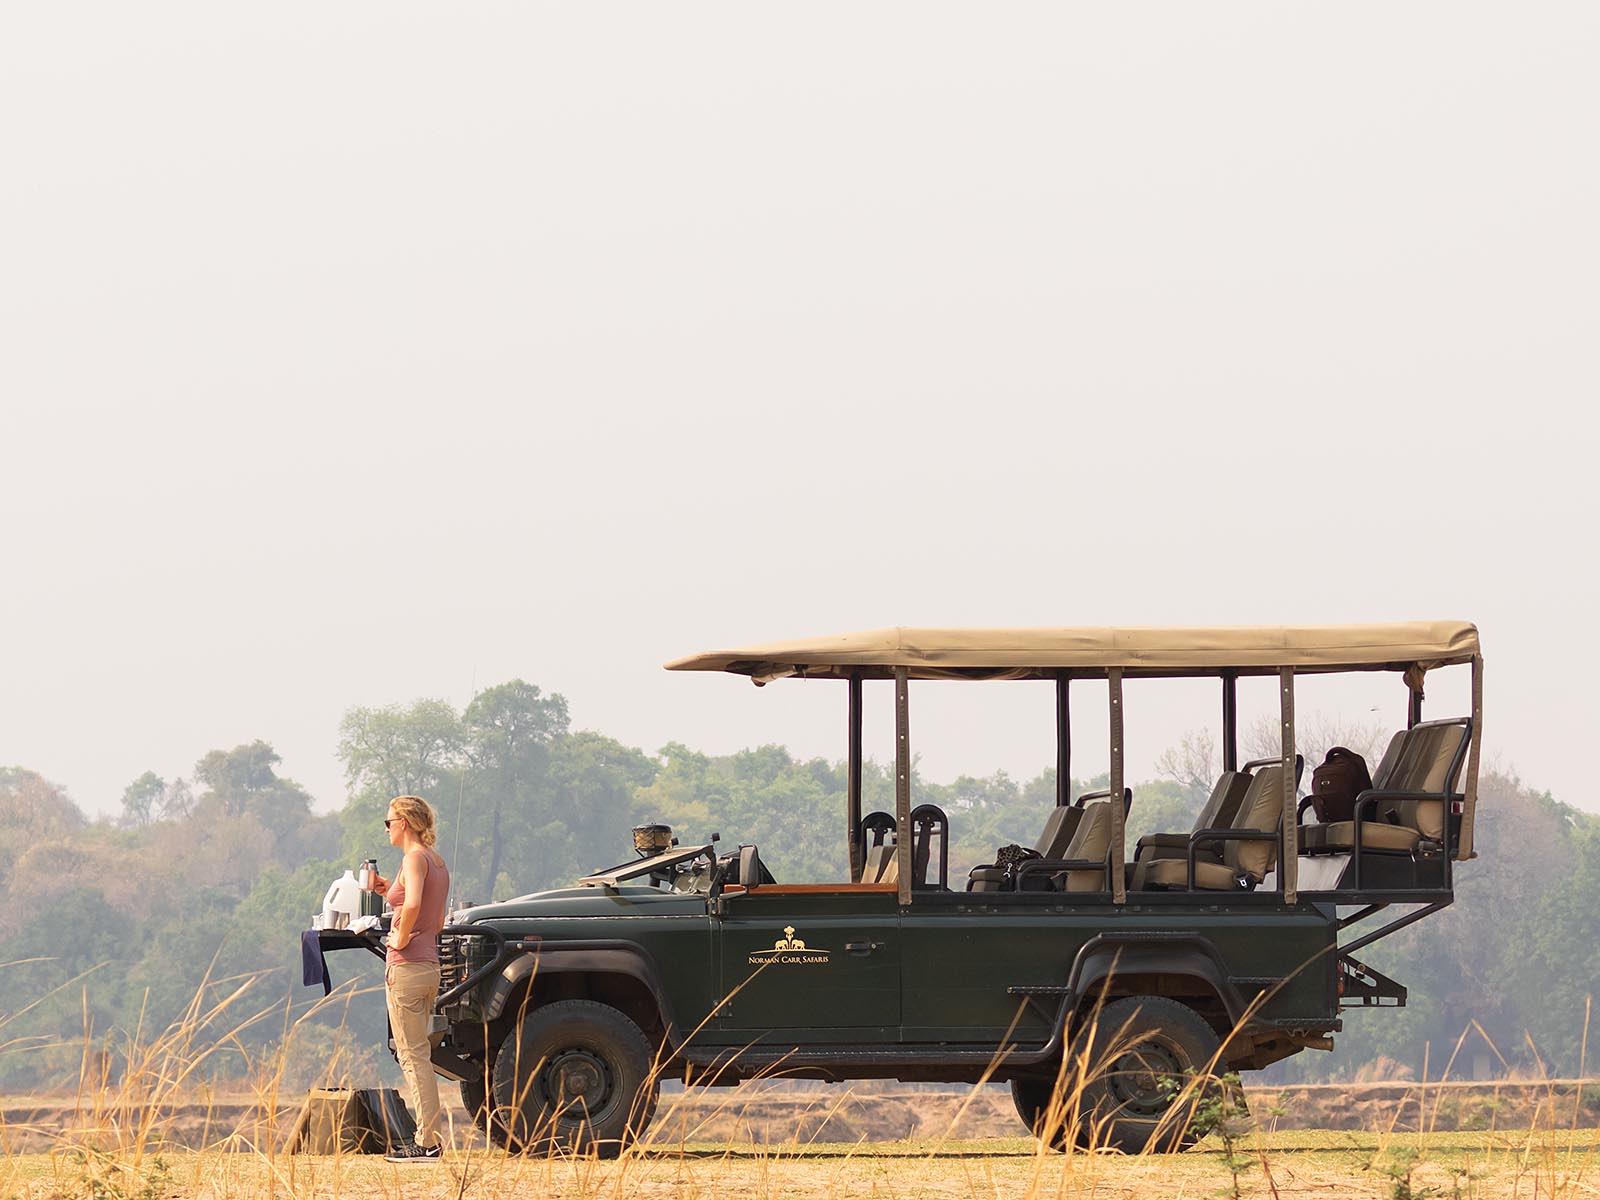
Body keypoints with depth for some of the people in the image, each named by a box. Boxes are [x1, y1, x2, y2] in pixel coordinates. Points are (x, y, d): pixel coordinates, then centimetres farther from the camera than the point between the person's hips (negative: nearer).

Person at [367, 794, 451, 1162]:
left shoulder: (415, 858, -12)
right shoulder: (438, 862, 16)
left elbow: (413, 905, -31)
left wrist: (400, 940, -16)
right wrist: (390, 892, 18)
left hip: (406, 965, -10)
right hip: (429, 964, 10)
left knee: (412, 1055, -6)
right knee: (417, 1055, 15)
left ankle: (427, 1142, -7)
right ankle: (428, 1137, 15)